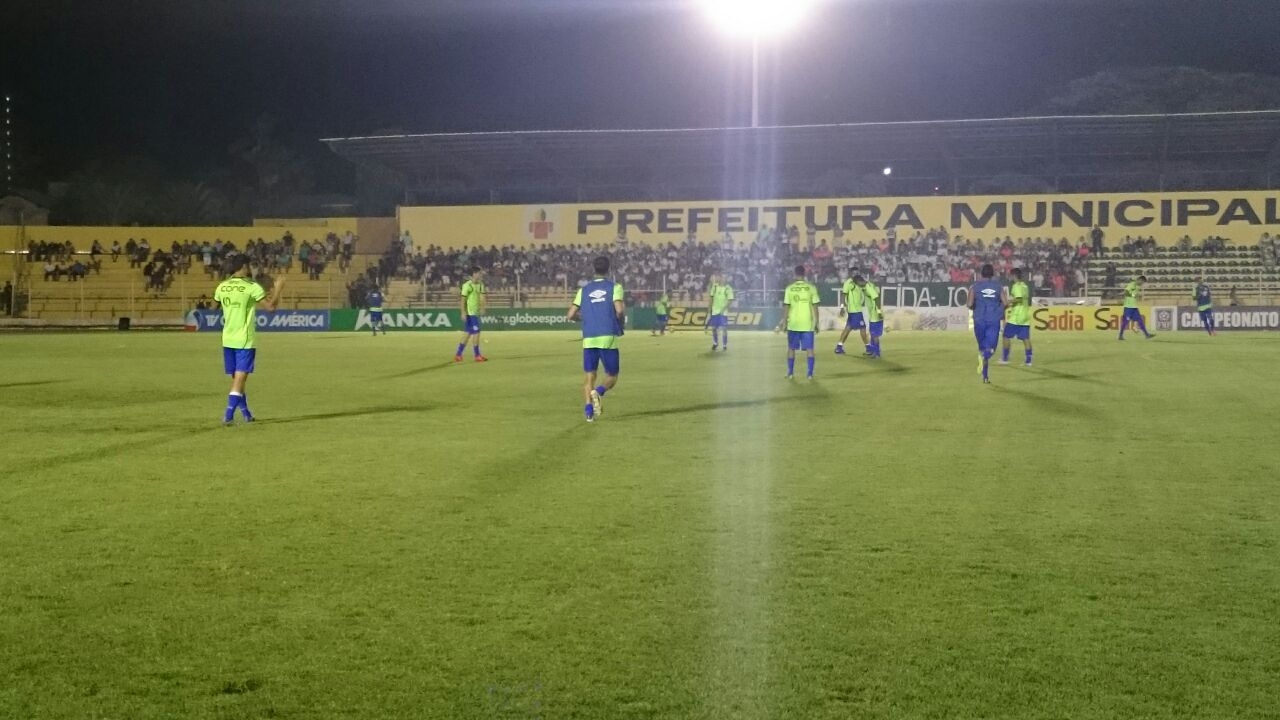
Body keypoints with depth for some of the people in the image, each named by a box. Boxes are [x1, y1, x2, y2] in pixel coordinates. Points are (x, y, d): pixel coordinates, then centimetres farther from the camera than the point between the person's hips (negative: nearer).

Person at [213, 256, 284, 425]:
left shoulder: (222, 287, 4)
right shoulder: (251, 287, -13)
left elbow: (215, 302, 25)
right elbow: (271, 306, -13)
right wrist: (278, 289, 2)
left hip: (228, 340, 6)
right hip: (245, 340, -6)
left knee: (236, 378, 15)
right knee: (239, 378, -5)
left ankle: (246, 414, 25)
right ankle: (228, 415, -14)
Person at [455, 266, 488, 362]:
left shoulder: (480, 285, 10)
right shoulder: (467, 285, -12)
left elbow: (482, 297, 3)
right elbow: (463, 300, -12)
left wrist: (482, 308, -12)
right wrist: (463, 312, -17)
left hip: (476, 313, 8)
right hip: (470, 313, -8)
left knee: (467, 334, 11)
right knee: (476, 333, -6)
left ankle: (458, 355, 17)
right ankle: (477, 356, 2)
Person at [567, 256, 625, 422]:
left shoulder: (584, 290, 12)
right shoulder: (615, 287, 3)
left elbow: (571, 315, 8)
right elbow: (619, 310, -11)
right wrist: (621, 321, 10)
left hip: (589, 339, 2)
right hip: (608, 338, -2)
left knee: (589, 376, 9)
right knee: (611, 377, 8)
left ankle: (588, 409, -10)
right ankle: (599, 391, -23)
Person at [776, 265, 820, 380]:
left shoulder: (789, 288, -2)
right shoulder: (811, 288, -3)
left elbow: (787, 307, -1)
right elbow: (815, 307, -2)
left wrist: (784, 322, 7)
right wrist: (816, 323, 6)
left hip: (793, 324, 0)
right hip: (808, 324, 0)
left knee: (791, 348, 12)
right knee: (809, 349, 6)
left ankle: (790, 373, 14)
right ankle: (810, 373, 2)